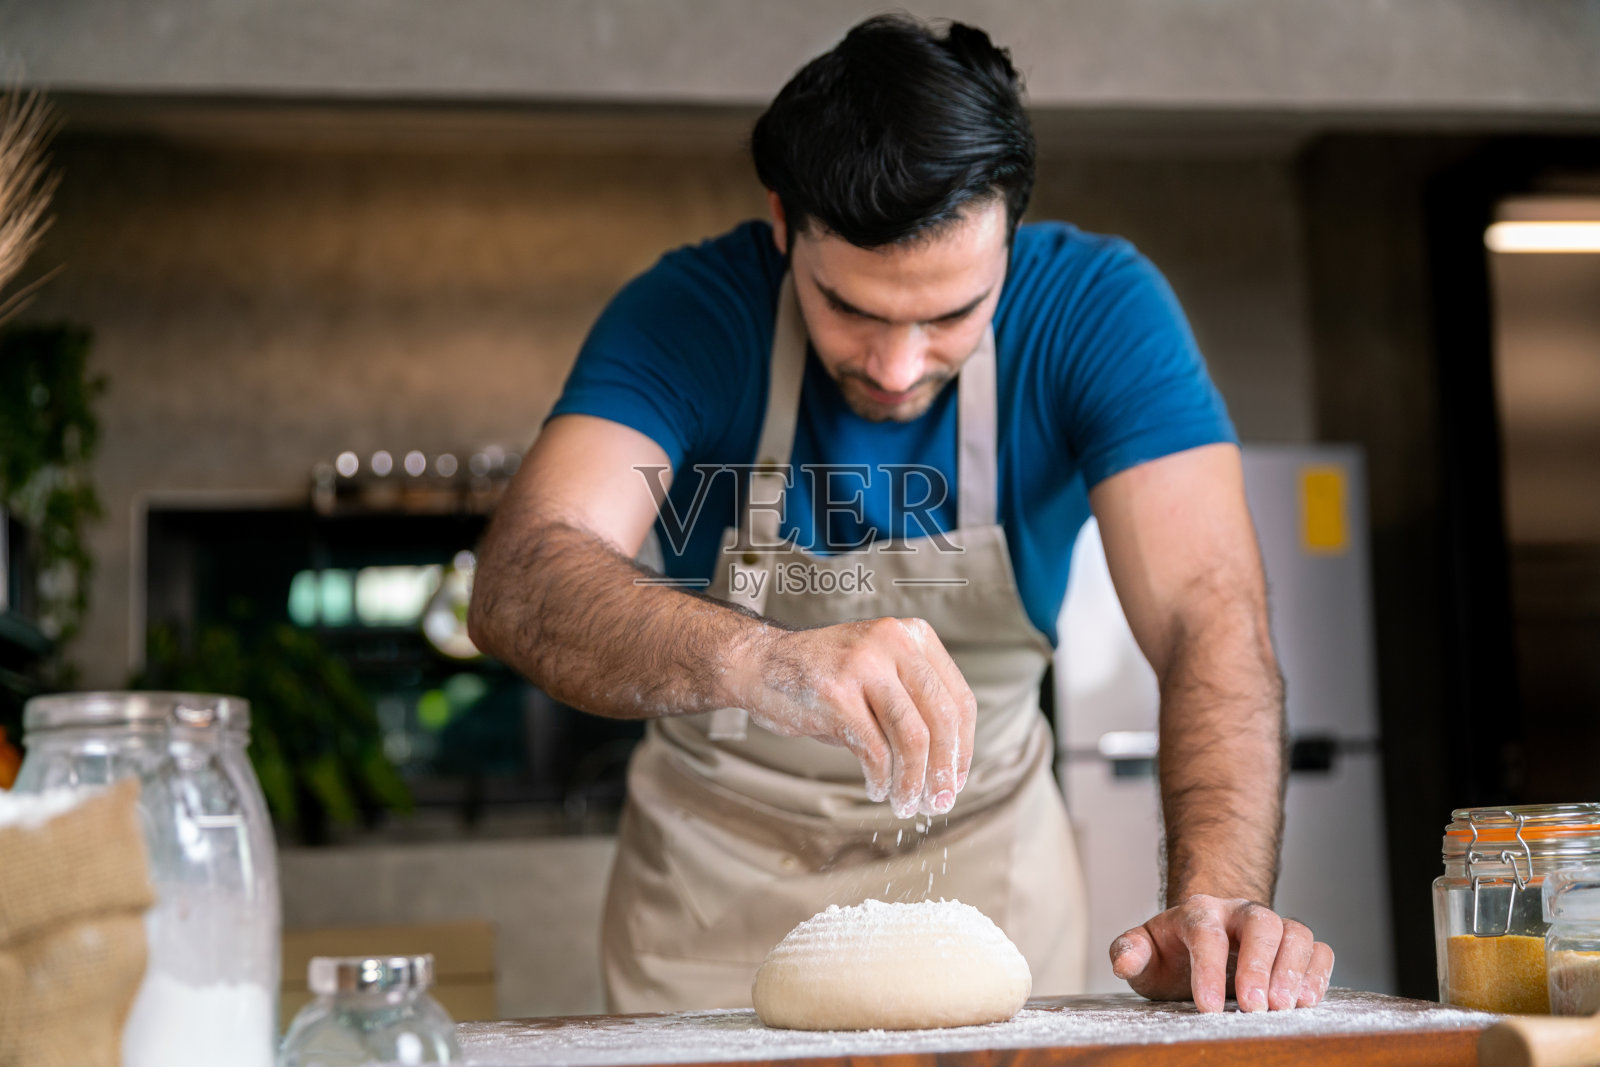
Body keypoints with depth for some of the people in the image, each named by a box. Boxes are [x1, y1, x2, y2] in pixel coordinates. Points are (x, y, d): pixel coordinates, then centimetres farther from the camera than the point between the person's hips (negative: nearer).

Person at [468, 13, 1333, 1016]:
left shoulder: (1099, 307, -20)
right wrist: (761, 661, -59)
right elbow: (519, 583, -40)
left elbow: (1211, 617, -29)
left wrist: (1218, 896, -46)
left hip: (985, 843, 1)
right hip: (717, 859, 0)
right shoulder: (687, 312, -24)